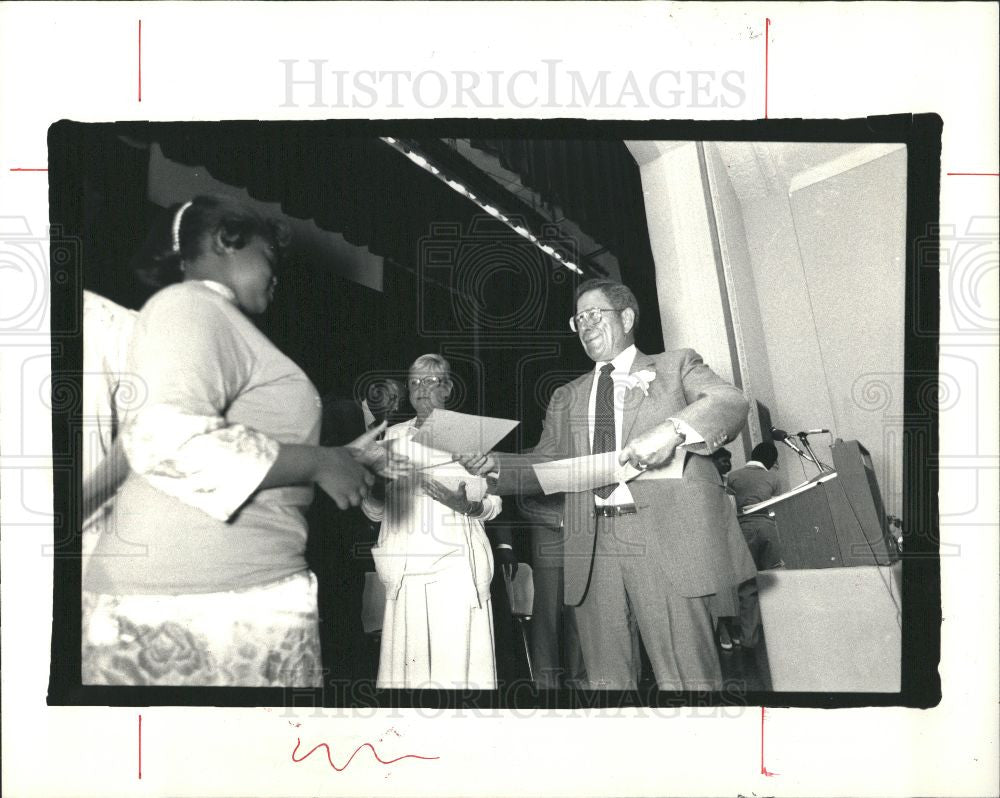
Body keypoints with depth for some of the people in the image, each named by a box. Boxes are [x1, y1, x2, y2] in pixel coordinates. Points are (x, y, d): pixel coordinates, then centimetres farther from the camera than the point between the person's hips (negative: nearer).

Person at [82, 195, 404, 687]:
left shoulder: (218, 322, 23)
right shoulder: (190, 305, -8)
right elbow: (166, 439, -25)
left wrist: (344, 459, 18)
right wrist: (318, 463, -17)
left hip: (237, 588, 10)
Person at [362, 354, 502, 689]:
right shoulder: (392, 436, 17)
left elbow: (493, 502, 6)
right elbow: (376, 512, 17)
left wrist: (469, 506, -15)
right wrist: (369, 488, -4)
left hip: (456, 564, -2)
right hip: (405, 569, 3)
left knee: (457, 661, -8)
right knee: (406, 662, -1)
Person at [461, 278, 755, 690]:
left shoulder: (676, 366, 14)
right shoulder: (567, 397, 25)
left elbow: (731, 402, -2)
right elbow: (545, 463, 21)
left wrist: (673, 429, -21)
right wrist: (495, 464, 1)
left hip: (667, 538, -3)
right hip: (592, 546, 4)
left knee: (687, 679, -5)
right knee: (606, 679, 4)